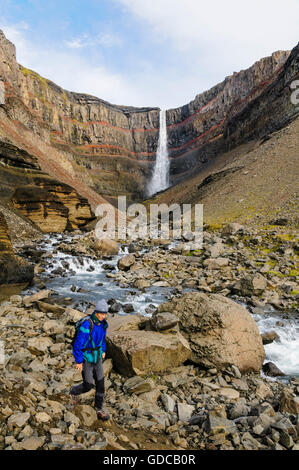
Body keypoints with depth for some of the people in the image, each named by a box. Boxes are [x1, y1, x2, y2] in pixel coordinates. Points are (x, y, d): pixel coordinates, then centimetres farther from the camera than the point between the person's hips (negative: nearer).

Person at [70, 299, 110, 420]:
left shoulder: (103, 323, -9)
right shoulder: (87, 324, -33)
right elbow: (78, 343, -26)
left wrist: (103, 350, 20)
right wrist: (78, 361, -20)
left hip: (97, 358, 6)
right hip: (86, 359, -6)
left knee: (100, 383, 6)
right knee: (88, 386, 7)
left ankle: (99, 408, 25)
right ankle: (74, 392, 40)